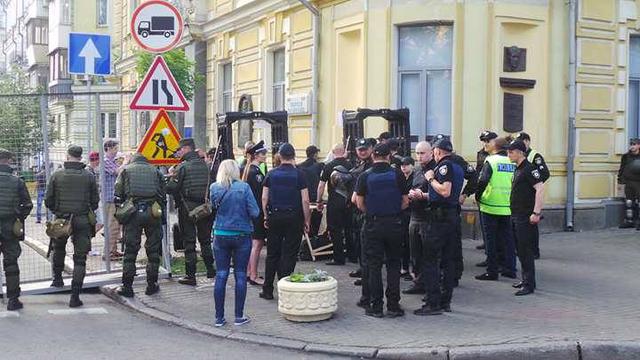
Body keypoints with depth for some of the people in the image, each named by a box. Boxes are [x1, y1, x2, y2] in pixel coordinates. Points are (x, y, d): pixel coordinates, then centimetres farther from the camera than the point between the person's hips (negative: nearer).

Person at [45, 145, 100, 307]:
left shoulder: (57, 175, -2)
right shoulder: (89, 176, -2)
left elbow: (48, 201, 1)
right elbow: (95, 201, 2)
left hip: (61, 219, 1)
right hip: (82, 221, -1)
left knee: (59, 249, 29)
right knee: (80, 258, 2)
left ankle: (57, 279, 42)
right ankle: (75, 296, -4)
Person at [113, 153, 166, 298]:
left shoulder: (126, 170, 15)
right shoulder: (156, 171, 19)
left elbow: (117, 196, 8)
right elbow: (163, 197, 14)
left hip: (133, 213, -1)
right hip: (152, 213, 1)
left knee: (130, 251, 4)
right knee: (153, 251, 9)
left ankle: (127, 287, 5)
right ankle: (152, 285, 13)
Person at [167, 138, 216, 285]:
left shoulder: (183, 166, -12)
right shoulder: (204, 165, 4)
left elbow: (171, 188, -15)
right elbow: (209, 185, 8)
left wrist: (172, 177, 5)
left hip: (187, 208, -5)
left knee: (189, 242, 1)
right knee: (205, 239, 18)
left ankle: (190, 275, 3)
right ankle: (210, 269, 26)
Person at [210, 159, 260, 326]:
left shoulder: (214, 188, -3)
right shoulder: (243, 187, -10)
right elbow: (255, 213, -11)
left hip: (220, 235, 2)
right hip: (241, 235, -2)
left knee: (221, 275, 7)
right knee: (240, 275, 7)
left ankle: (219, 317, 10)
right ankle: (239, 316, 11)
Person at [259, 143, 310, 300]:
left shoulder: (271, 174, 2)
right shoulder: (299, 174, -6)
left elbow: (264, 198, 2)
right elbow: (305, 201, -8)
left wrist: (266, 217, 12)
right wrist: (307, 221, 0)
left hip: (274, 217, 3)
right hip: (294, 217, -2)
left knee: (272, 254, 11)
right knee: (289, 255, 3)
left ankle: (268, 290, 15)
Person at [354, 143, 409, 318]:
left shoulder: (365, 176, -5)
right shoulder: (397, 174, -4)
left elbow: (360, 204, -3)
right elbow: (405, 202, -1)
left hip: (373, 224, 0)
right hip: (394, 224, 1)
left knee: (374, 265, 6)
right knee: (393, 265, 9)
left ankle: (376, 306, 8)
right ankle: (393, 306, 10)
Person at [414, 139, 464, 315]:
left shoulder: (445, 165, -12)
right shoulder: (458, 167, 17)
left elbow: (445, 191, -24)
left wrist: (431, 179, -10)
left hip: (441, 216, -9)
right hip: (453, 215, 10)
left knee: (430, 259, -6)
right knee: (447, 259, 12)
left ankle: (433, 303, -8)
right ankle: (445, 301, 16)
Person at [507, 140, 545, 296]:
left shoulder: (529, 169, -15)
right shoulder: (518, 169, 15)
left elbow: (540, 189, -22)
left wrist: (536, 213, -25)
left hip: (526, 217, -10)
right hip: (516, 215, 10)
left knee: (526, 250, -6)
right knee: (520, 249, 14)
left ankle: (529, 284, -2)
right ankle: (525, 279, 23)